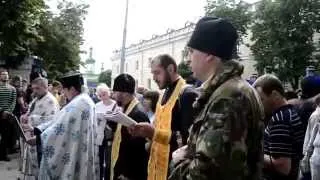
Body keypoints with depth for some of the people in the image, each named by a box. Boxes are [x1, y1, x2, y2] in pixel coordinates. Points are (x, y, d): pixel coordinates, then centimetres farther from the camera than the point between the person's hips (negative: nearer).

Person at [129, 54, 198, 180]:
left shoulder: (188, 95, -15)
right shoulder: (165, 94, 13)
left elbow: (188, 138, -22)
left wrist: (154, 133, -24)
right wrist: (148, 132, 1)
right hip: (158, 164, 8)